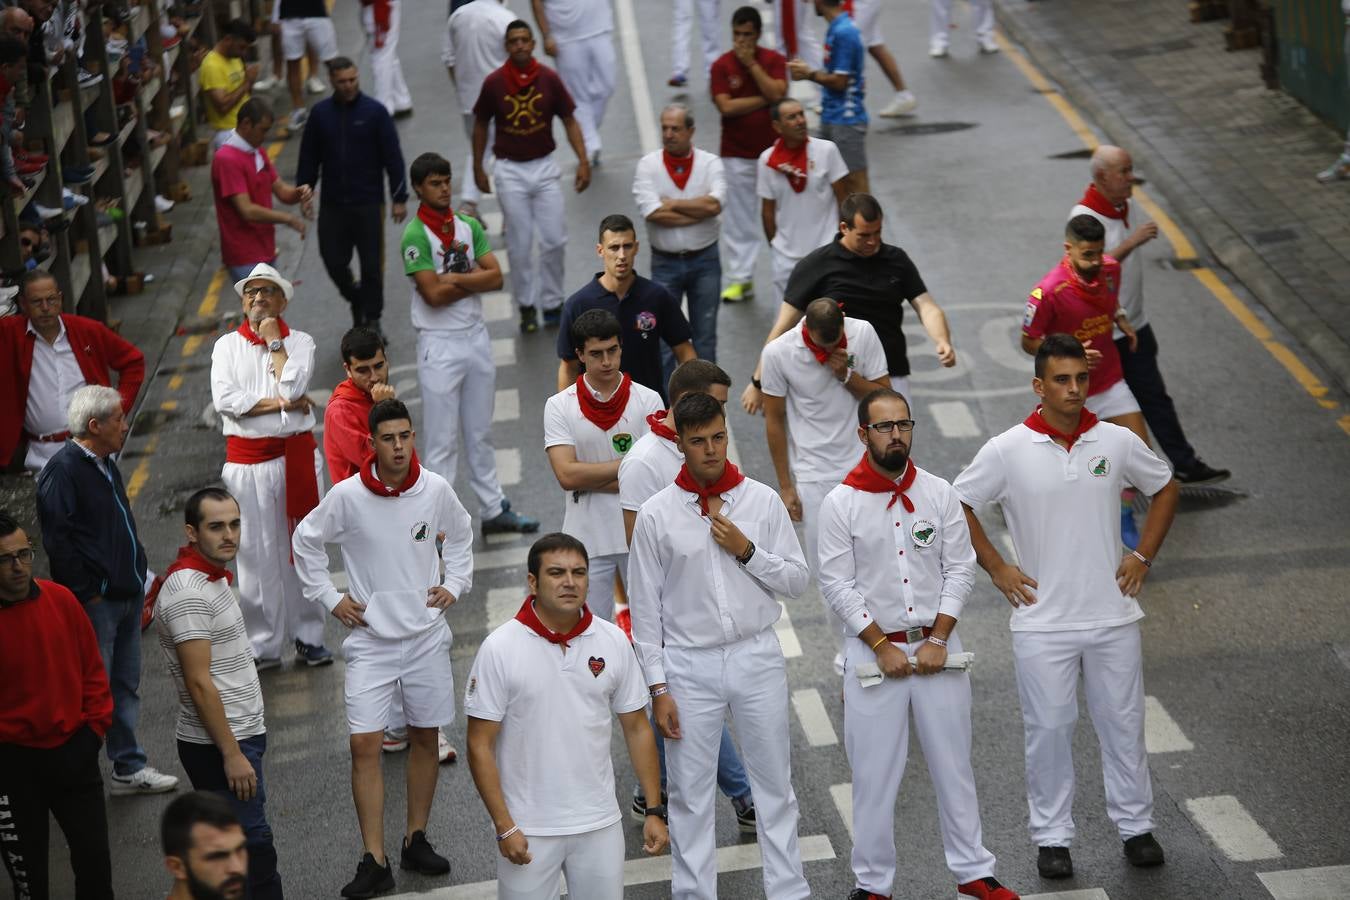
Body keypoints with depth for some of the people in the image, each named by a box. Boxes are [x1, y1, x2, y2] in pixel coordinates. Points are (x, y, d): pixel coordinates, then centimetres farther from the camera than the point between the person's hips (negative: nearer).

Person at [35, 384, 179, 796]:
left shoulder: (105, 465, 12)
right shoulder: (62, 470, -17)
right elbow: (58, 541, -20)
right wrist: (86, 593, -17)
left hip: (126, 596, 9)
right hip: (95, 604, -9)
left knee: (125, 685, 14)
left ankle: (130, 768, 22)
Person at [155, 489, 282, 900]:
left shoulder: (212, 577, 12)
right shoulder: (189, 592, -20)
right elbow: (199, 682, -22)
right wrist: (232, 754, -21)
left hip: (239, 736, 10)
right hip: (221, 746, -10)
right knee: (253, 848, -9)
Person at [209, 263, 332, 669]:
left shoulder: (300, 342, 4)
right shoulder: (227, 346, 5)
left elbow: (291, 386, -15)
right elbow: (224, 400, -10)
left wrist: (275, 341, -8)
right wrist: (281, 403, -12)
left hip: (296, 455, 0)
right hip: (246, 460, 0)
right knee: (255, 553, 2)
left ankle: (308, 637, 17)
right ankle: (264, 645, 10)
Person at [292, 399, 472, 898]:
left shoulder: (436, 490, -6)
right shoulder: (347, 496, -12)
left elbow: (460, 535, 16)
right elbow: (306, 541, 5)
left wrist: (455, 584, 6)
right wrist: (329, 598, 0)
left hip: (426, 636, 2)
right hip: (371, 639, -2)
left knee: (425, 739, 10)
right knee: (365, 745, -8)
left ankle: (416, 840, 25)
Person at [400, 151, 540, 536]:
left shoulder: (470, 226, 6)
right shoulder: (415, 236, -13)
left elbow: (495, 277, -3)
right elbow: (434, 294, -20)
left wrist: (454, 278, -15)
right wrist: (475, 278, -9)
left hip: (476, 335, 6)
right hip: (440, 344, -6)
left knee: (480, 432, 17)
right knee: (442, 440, -1)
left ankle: (494, 510, 27)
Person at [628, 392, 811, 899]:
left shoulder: (763, 501, -1)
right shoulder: (656, 515, -5)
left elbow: (797, 581, 2)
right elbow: (646, 608, -2)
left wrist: (747, 551, -13)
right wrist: (658, 688, -5)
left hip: (757, 658, 1)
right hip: (689, 666, -1)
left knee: (775, 785, 9)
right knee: (690, 794, 7)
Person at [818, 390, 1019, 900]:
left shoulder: (939, 493, -1)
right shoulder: (840, 504, -8)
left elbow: (960, 569, 0)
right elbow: (838, 586, -9)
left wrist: (938, 639, -9)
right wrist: (882, 647, -12)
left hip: (936, 645, 2)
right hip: (873, 650, -2)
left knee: (953, 764, 12)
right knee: (874, 775, 5)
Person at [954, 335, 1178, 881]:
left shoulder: (1118, 443, -3)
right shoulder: (1007, 451, -10)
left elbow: (1165, 489, 13)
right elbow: (956, 505, 0)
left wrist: (1143, 556, 5)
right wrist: (995, 568, -3)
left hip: (1113, 615, 2)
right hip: (1043, 621, -2)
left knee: (1123, 724, 11)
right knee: (1049, 730, 6)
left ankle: (1135, 825, 26)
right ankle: (1052, 835, 19)